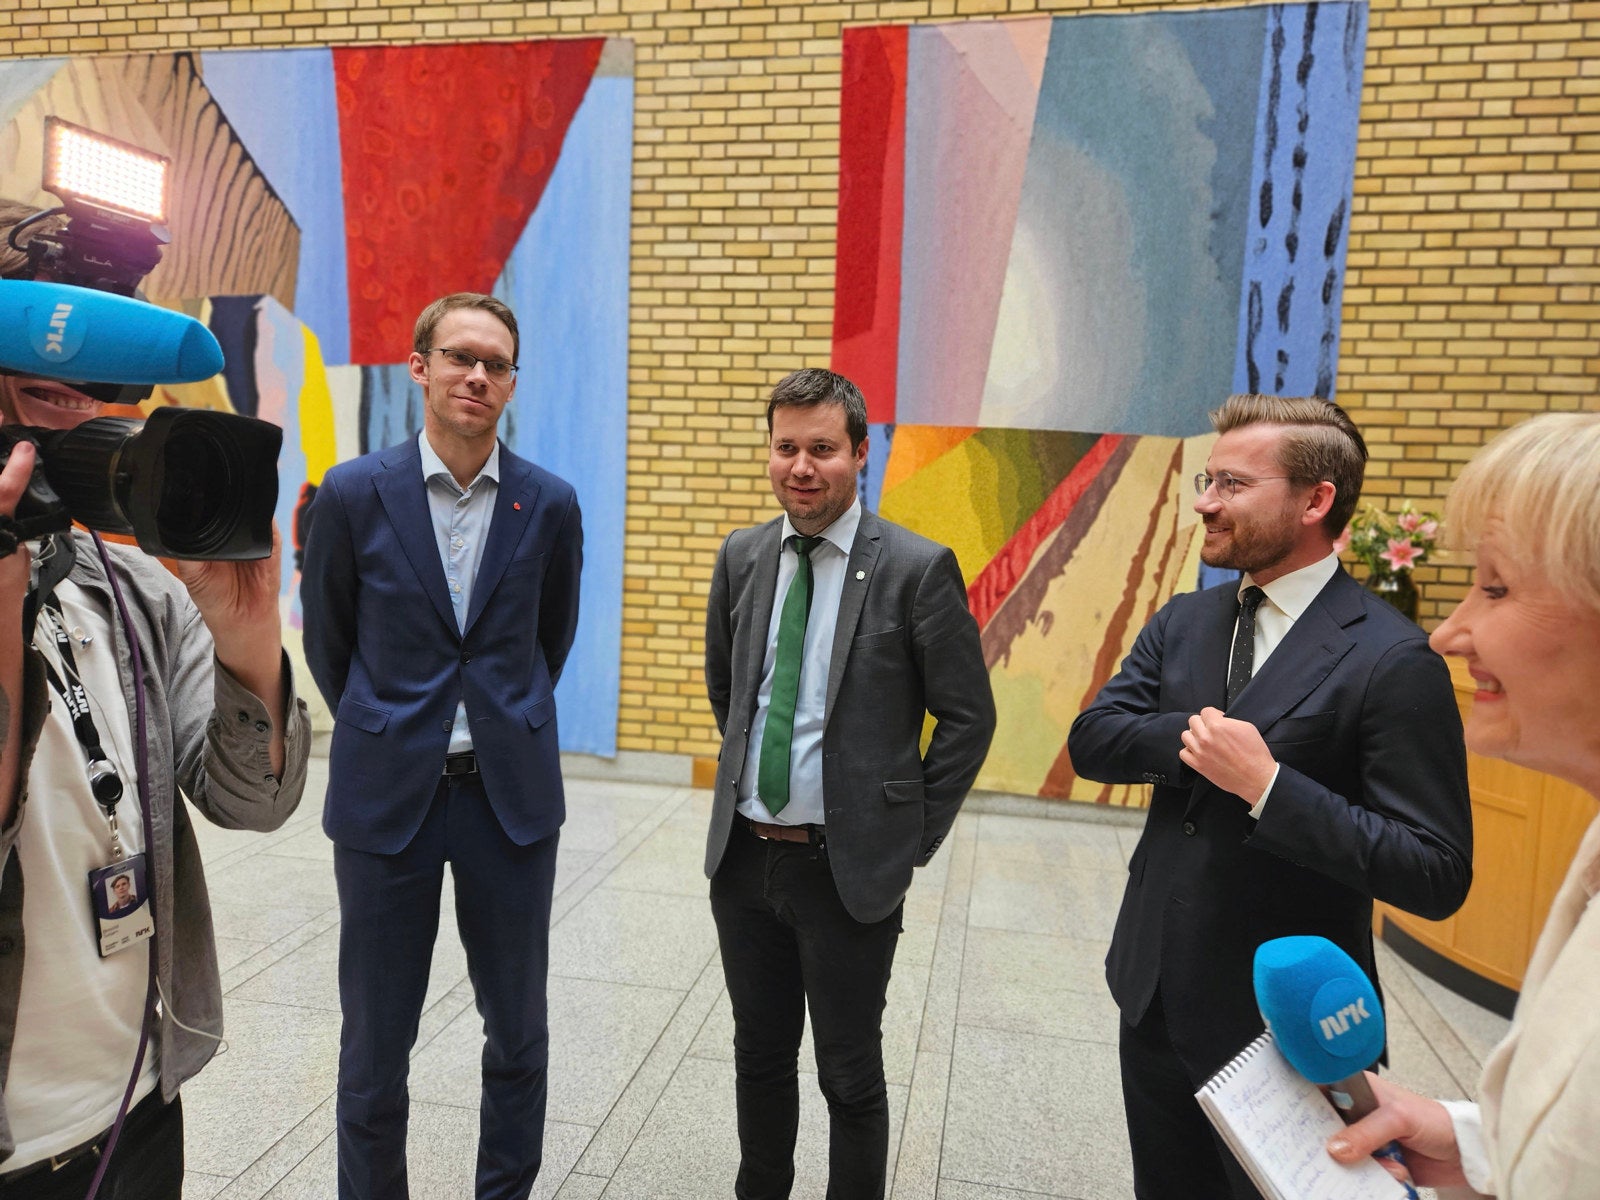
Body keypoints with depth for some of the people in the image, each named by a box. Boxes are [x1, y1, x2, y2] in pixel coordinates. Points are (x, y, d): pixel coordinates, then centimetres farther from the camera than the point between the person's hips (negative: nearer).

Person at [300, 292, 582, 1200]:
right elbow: (327, 640, 7)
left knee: (518, 1032, 14)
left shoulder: (551, 504, -2)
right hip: (387, 794, -1)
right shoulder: (354, 493, -5)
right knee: (376, 1045, 10)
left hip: (512, 791, 1)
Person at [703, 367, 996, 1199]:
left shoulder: (917, 568, -13)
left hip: (847, 869, -4)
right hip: (743, 856, 5)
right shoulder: (742, 556, 2)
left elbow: (969, 716, -7)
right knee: (759, 1055, 22)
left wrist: (914, 839, -7)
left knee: (850, 1074, 12)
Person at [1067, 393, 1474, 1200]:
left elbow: (1437, 876, -21)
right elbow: (1090, 741, -4)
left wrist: (1268, 784, -28)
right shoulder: (1180, 622, 2)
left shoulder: (1393, 659, -18)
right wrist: (1194, 734, -19)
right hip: (1153, 998, 6)